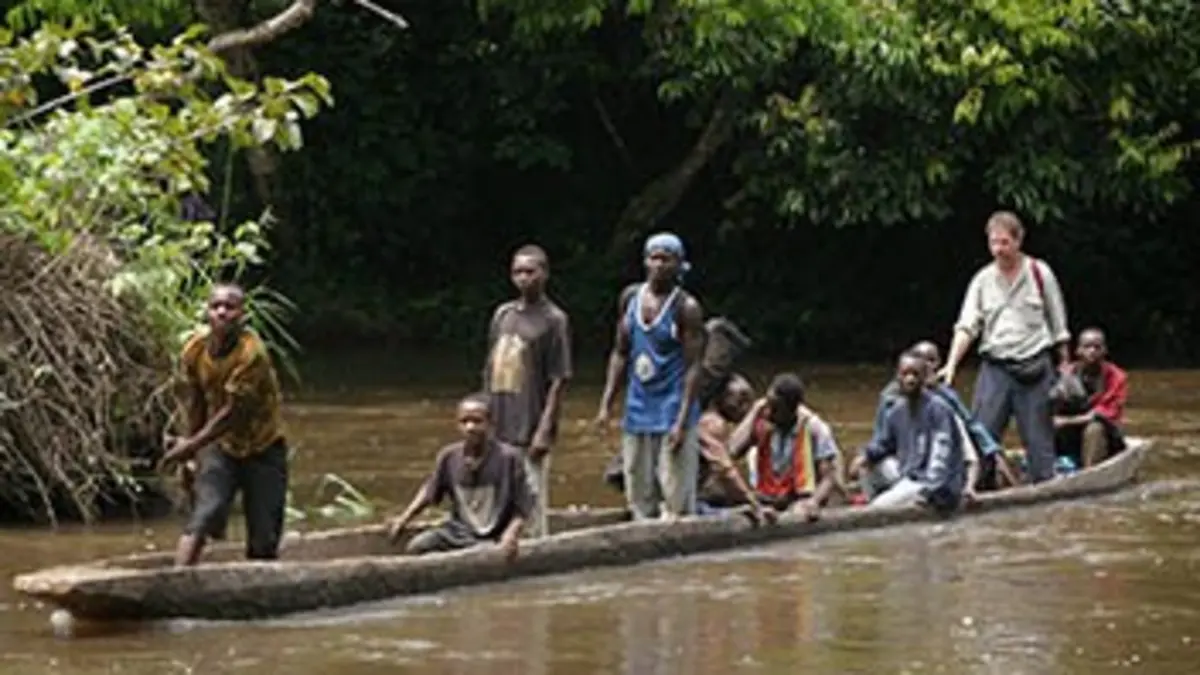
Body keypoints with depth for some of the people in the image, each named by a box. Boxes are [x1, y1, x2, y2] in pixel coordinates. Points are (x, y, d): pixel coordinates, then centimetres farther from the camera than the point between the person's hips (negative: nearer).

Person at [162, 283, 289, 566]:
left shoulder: (252, 354, -25)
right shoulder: (194, 351, -9)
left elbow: (233, 413, -23)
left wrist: (191, 446, -19)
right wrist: (191, 444, 13)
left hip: (263, 449, -3)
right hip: (221, 446, 3)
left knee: (264, 538, -2)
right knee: (203, 517, -17)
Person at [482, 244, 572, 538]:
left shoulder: (553, 320, -6)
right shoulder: (503, 314, 12)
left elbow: (559, 380, -9)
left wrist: (544, 431, -14)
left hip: (530, 432, -6)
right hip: (499, 429, 6)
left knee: (533, 503, -4)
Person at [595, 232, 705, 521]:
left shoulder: (686, 308, -9)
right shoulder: (630, 298, 8)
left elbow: (693, 367, -12)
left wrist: (682, 422, -18)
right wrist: (606, 403, 7)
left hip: (672, 413, -6)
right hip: (637, 411, 6)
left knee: (677, 502, -8)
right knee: (639, 498, 8)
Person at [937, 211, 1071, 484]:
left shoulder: (1040, 274, 1)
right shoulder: (983, 280, 6)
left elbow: (1058, 324, 6)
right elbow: (967, 326, -1)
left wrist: (1064, 364, 4)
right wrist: (951, 364, -13)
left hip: (1033, 368, -2)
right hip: (994, 367, 2)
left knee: (1038, 437, 2)